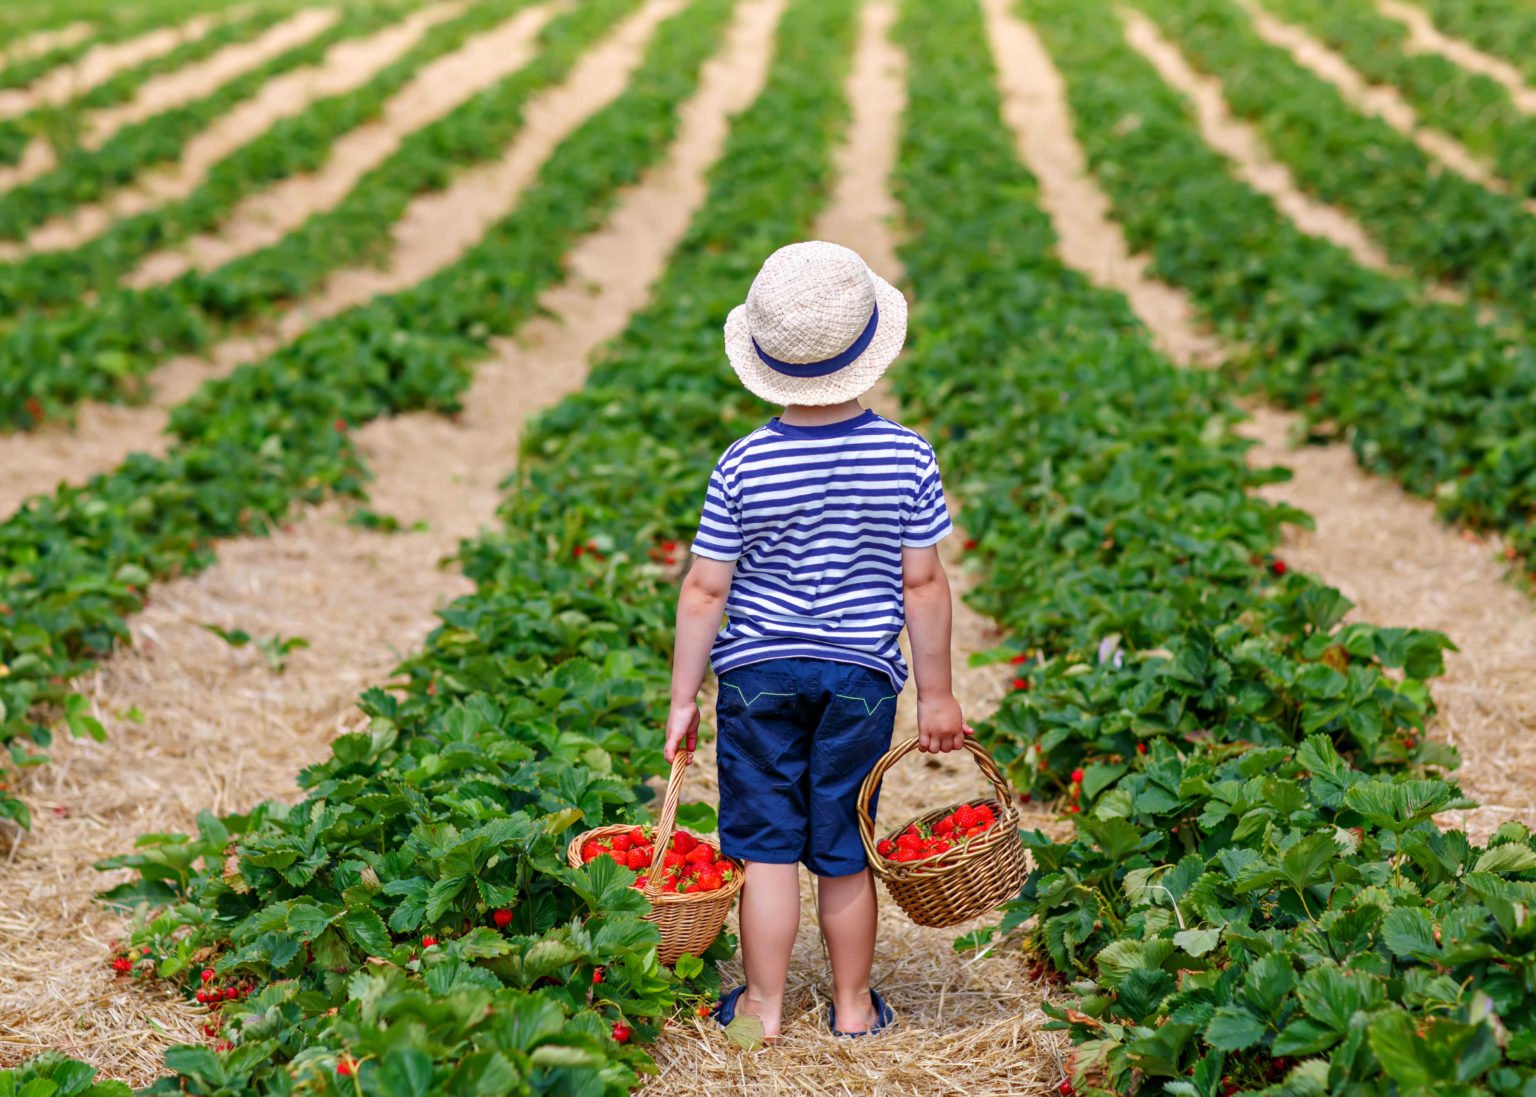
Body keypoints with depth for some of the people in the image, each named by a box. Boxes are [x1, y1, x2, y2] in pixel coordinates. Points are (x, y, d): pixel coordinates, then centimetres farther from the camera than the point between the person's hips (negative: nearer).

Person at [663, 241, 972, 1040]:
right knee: (845, 850, 12)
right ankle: (852, 1006, 25)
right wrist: (937, 693, 5)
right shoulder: (907, 458, -9)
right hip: (861, 675, 1)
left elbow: (705, 590, -7)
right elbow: (922, 585, -5)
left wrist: (683, 698, 2)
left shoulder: (743, 467, -11)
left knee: (768, 845, 8)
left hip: (758, 673, -1)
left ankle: (763, 1005, 18)